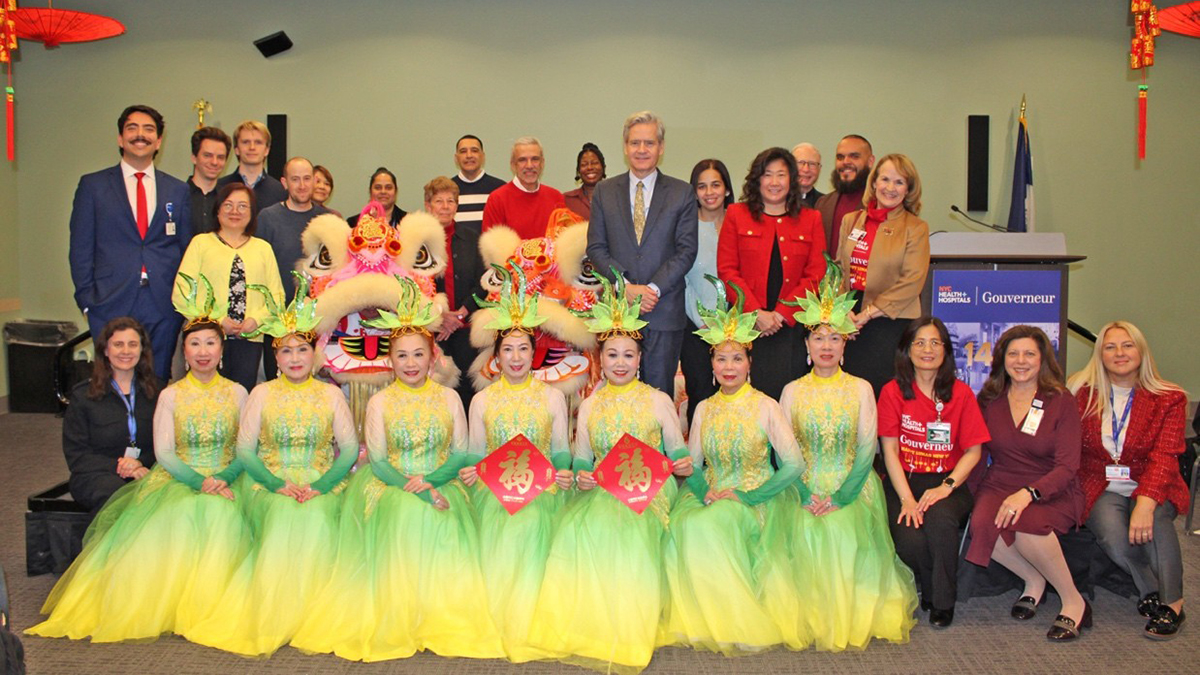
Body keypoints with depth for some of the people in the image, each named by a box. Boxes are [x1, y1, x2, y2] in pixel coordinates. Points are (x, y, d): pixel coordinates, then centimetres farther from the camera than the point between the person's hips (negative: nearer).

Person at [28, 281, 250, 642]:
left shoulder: (237, 393, 8)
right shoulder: (170, 396, 7)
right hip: (177, 479, 0)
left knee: (223, 513, -33)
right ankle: (170, 602, -20)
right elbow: (163, 452, -1)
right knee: (174, 515, -32)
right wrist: (198, 481, -16)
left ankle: (207, 602, -20)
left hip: (225, 481, 0)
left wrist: (224, 478, -15)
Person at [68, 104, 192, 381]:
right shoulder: (93, 185, 7)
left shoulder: (178, 190, 12)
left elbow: (187, 249, 12)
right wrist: (86, 300, -4)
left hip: (163, 307, 2)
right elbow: (80, 248, 5)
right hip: (111, 305, -1)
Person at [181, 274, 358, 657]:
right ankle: (270, 615, -24)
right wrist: (278, 484, -12)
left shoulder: (331, 394, 9)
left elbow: (349, 450, 5)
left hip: (321, 485, 0)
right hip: (270, 485, 0)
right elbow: (245, 450, 4)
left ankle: (310, 610, -21)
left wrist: (319, 486, -11)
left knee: (317, 518, -32)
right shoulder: (262, 394, 9)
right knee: (284, 518, -32)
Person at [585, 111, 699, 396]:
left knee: (659, 391, 3)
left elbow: (687, 251, -1)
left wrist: (653, 289, -13)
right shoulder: (604, 191, 9)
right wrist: (627, 286, -10)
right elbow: (596, 248, 4)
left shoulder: (682, 193, 5)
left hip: (664, 311, -1)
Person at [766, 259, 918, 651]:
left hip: (852, 490, -1)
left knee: (845, 533, -25)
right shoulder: (792, 391, 6)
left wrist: (840, 497, -12)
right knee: (807, 534, -25)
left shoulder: (860, 389, 4)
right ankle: (810, 615, -8)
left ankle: (849, 616, -7)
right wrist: (807, 495, -11)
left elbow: (866, 450, -1)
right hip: (805, 491, 1)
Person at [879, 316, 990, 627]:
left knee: (939, 517, -33)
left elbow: (973, 451, 1)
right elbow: (890, 450, -3)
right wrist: (907, 499, -15)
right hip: (903, 481, 0)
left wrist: (946, 487, -16)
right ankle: (928, 590, 7)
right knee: (909, 540, -27)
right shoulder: (892, 392, 1)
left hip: (949, 481, 0)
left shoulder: (961, 393, 3)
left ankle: (943, 601, -10)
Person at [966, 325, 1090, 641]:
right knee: (982, 524, -31)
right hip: (999, 485, 3)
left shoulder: (1062, 401, -3)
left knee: (1025, 524, -36)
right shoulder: (989, 400, 7)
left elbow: (1067, 467, -10)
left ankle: (1073, 601, -12)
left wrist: (1028, 493, -27)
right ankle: (1034, 580, -2)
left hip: (1051, 493, -3)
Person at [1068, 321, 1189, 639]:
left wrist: (1146, 501, -30)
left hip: (1150, 486, 0)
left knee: (1154, 518, -34)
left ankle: (1172, 604, -18)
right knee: (1112, 535, -31)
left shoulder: (1169, 399, 1)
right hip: (1101, 488, 0)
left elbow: (1165, 456, -13)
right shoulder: (1082, 393, 5)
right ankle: (1152, 591, -6)